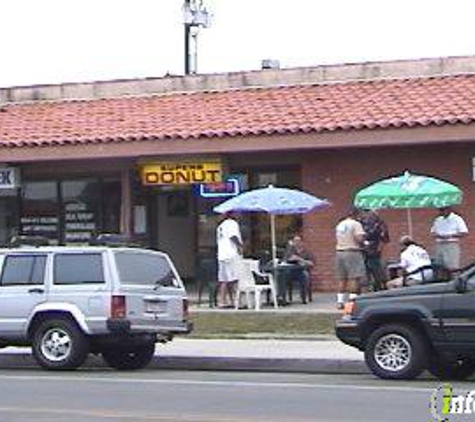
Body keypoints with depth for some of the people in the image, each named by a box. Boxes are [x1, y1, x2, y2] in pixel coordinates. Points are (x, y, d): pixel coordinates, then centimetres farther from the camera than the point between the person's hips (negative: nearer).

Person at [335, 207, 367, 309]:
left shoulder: (339, 225, 16)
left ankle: (340, 301, 12)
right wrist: (364, 243, 2)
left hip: (340, 252, 7)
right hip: (352, 252, -7)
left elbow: (338, 239, 15)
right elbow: (360, 239, -18)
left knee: (342, 279, 12)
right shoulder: (355, 224, -8)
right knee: (354, 278, -6)